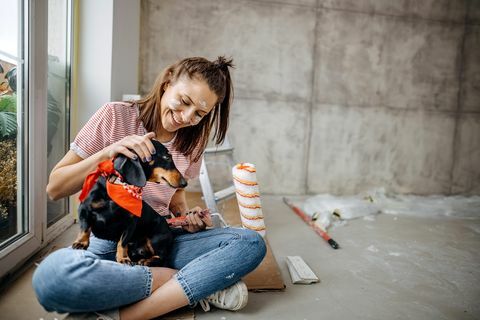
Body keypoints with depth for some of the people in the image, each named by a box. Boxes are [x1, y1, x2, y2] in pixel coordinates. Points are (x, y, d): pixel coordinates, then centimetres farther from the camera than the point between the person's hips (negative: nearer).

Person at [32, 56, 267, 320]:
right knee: (51, 275, -37)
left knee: (251, 243, -19)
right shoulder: (115, 116, -8)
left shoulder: (191, 142, 4)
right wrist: (107, 153, -21)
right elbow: (54, 188, -5)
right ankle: (200, 284, -20)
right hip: (109, 243, -2)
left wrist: (188, 217, -4)